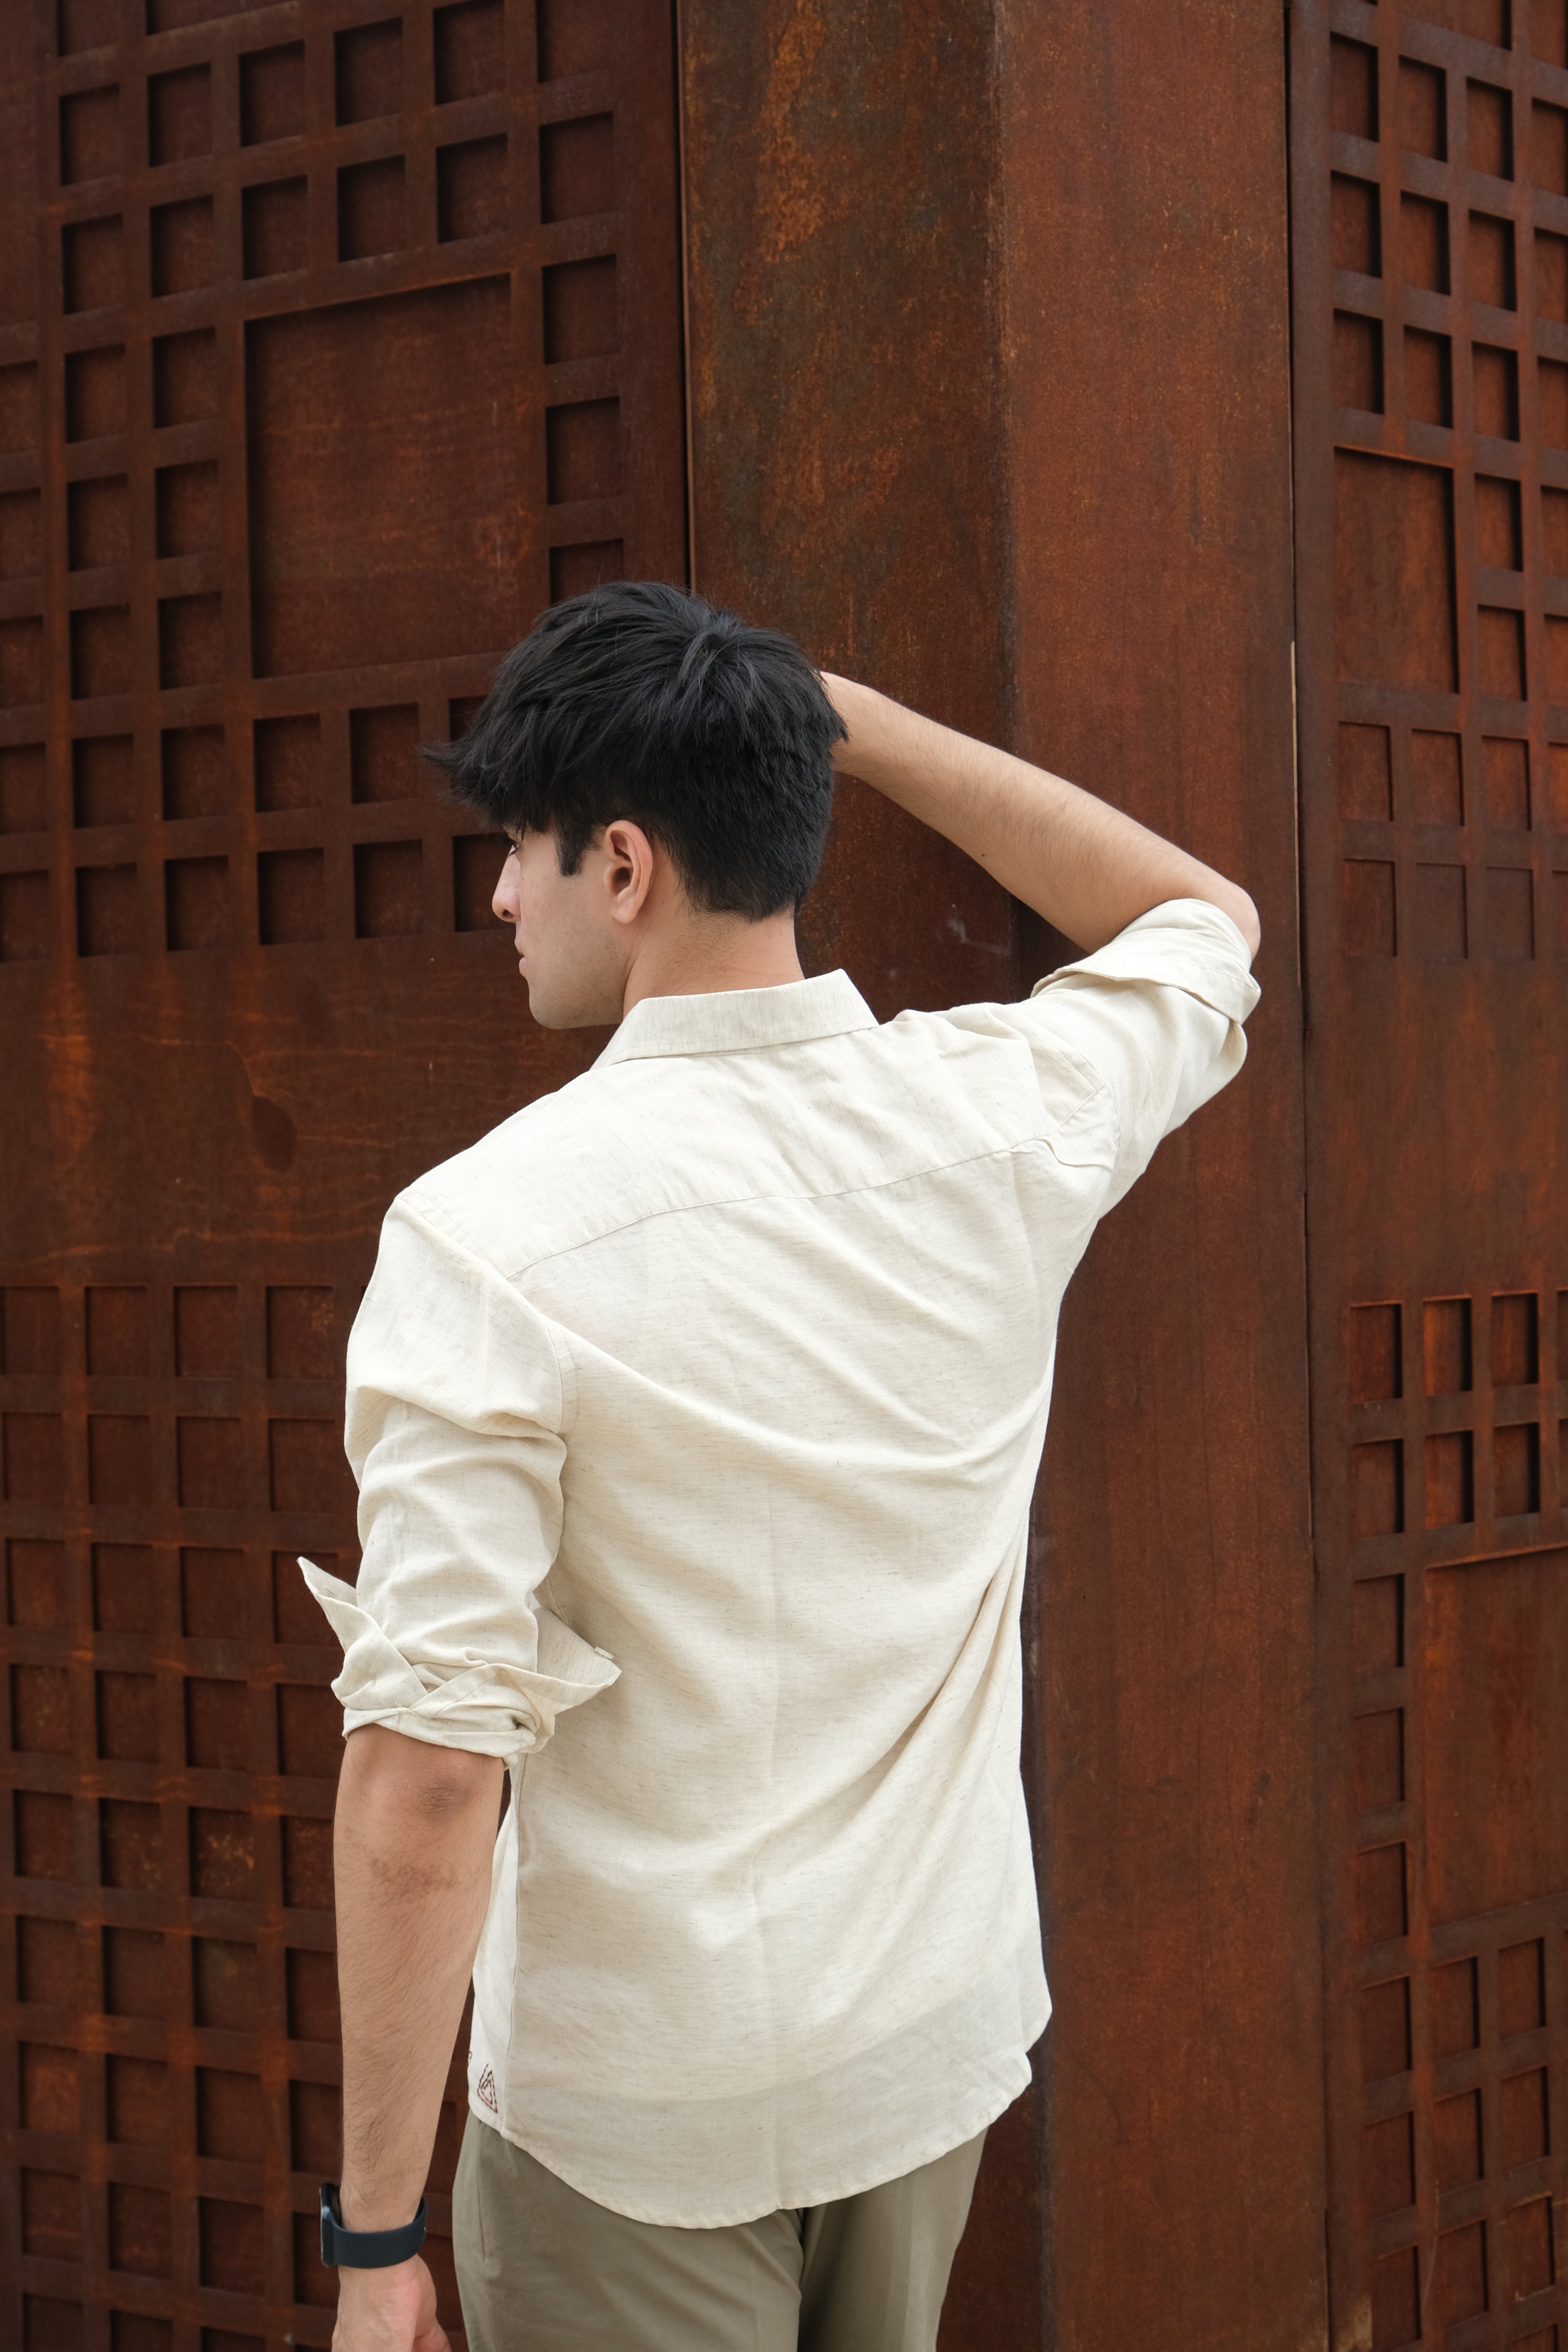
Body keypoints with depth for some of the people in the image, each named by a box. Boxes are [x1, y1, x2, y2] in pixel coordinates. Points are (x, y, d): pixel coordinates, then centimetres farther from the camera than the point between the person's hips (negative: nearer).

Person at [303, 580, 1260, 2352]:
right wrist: (834, 719, 15)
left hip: (636, 2107, -5)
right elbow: (1202, 918, 18)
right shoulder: (1002, 1117, -6)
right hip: (936, 2044, 5)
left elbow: (424, 1780, -22)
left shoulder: (488, 1233, -20)